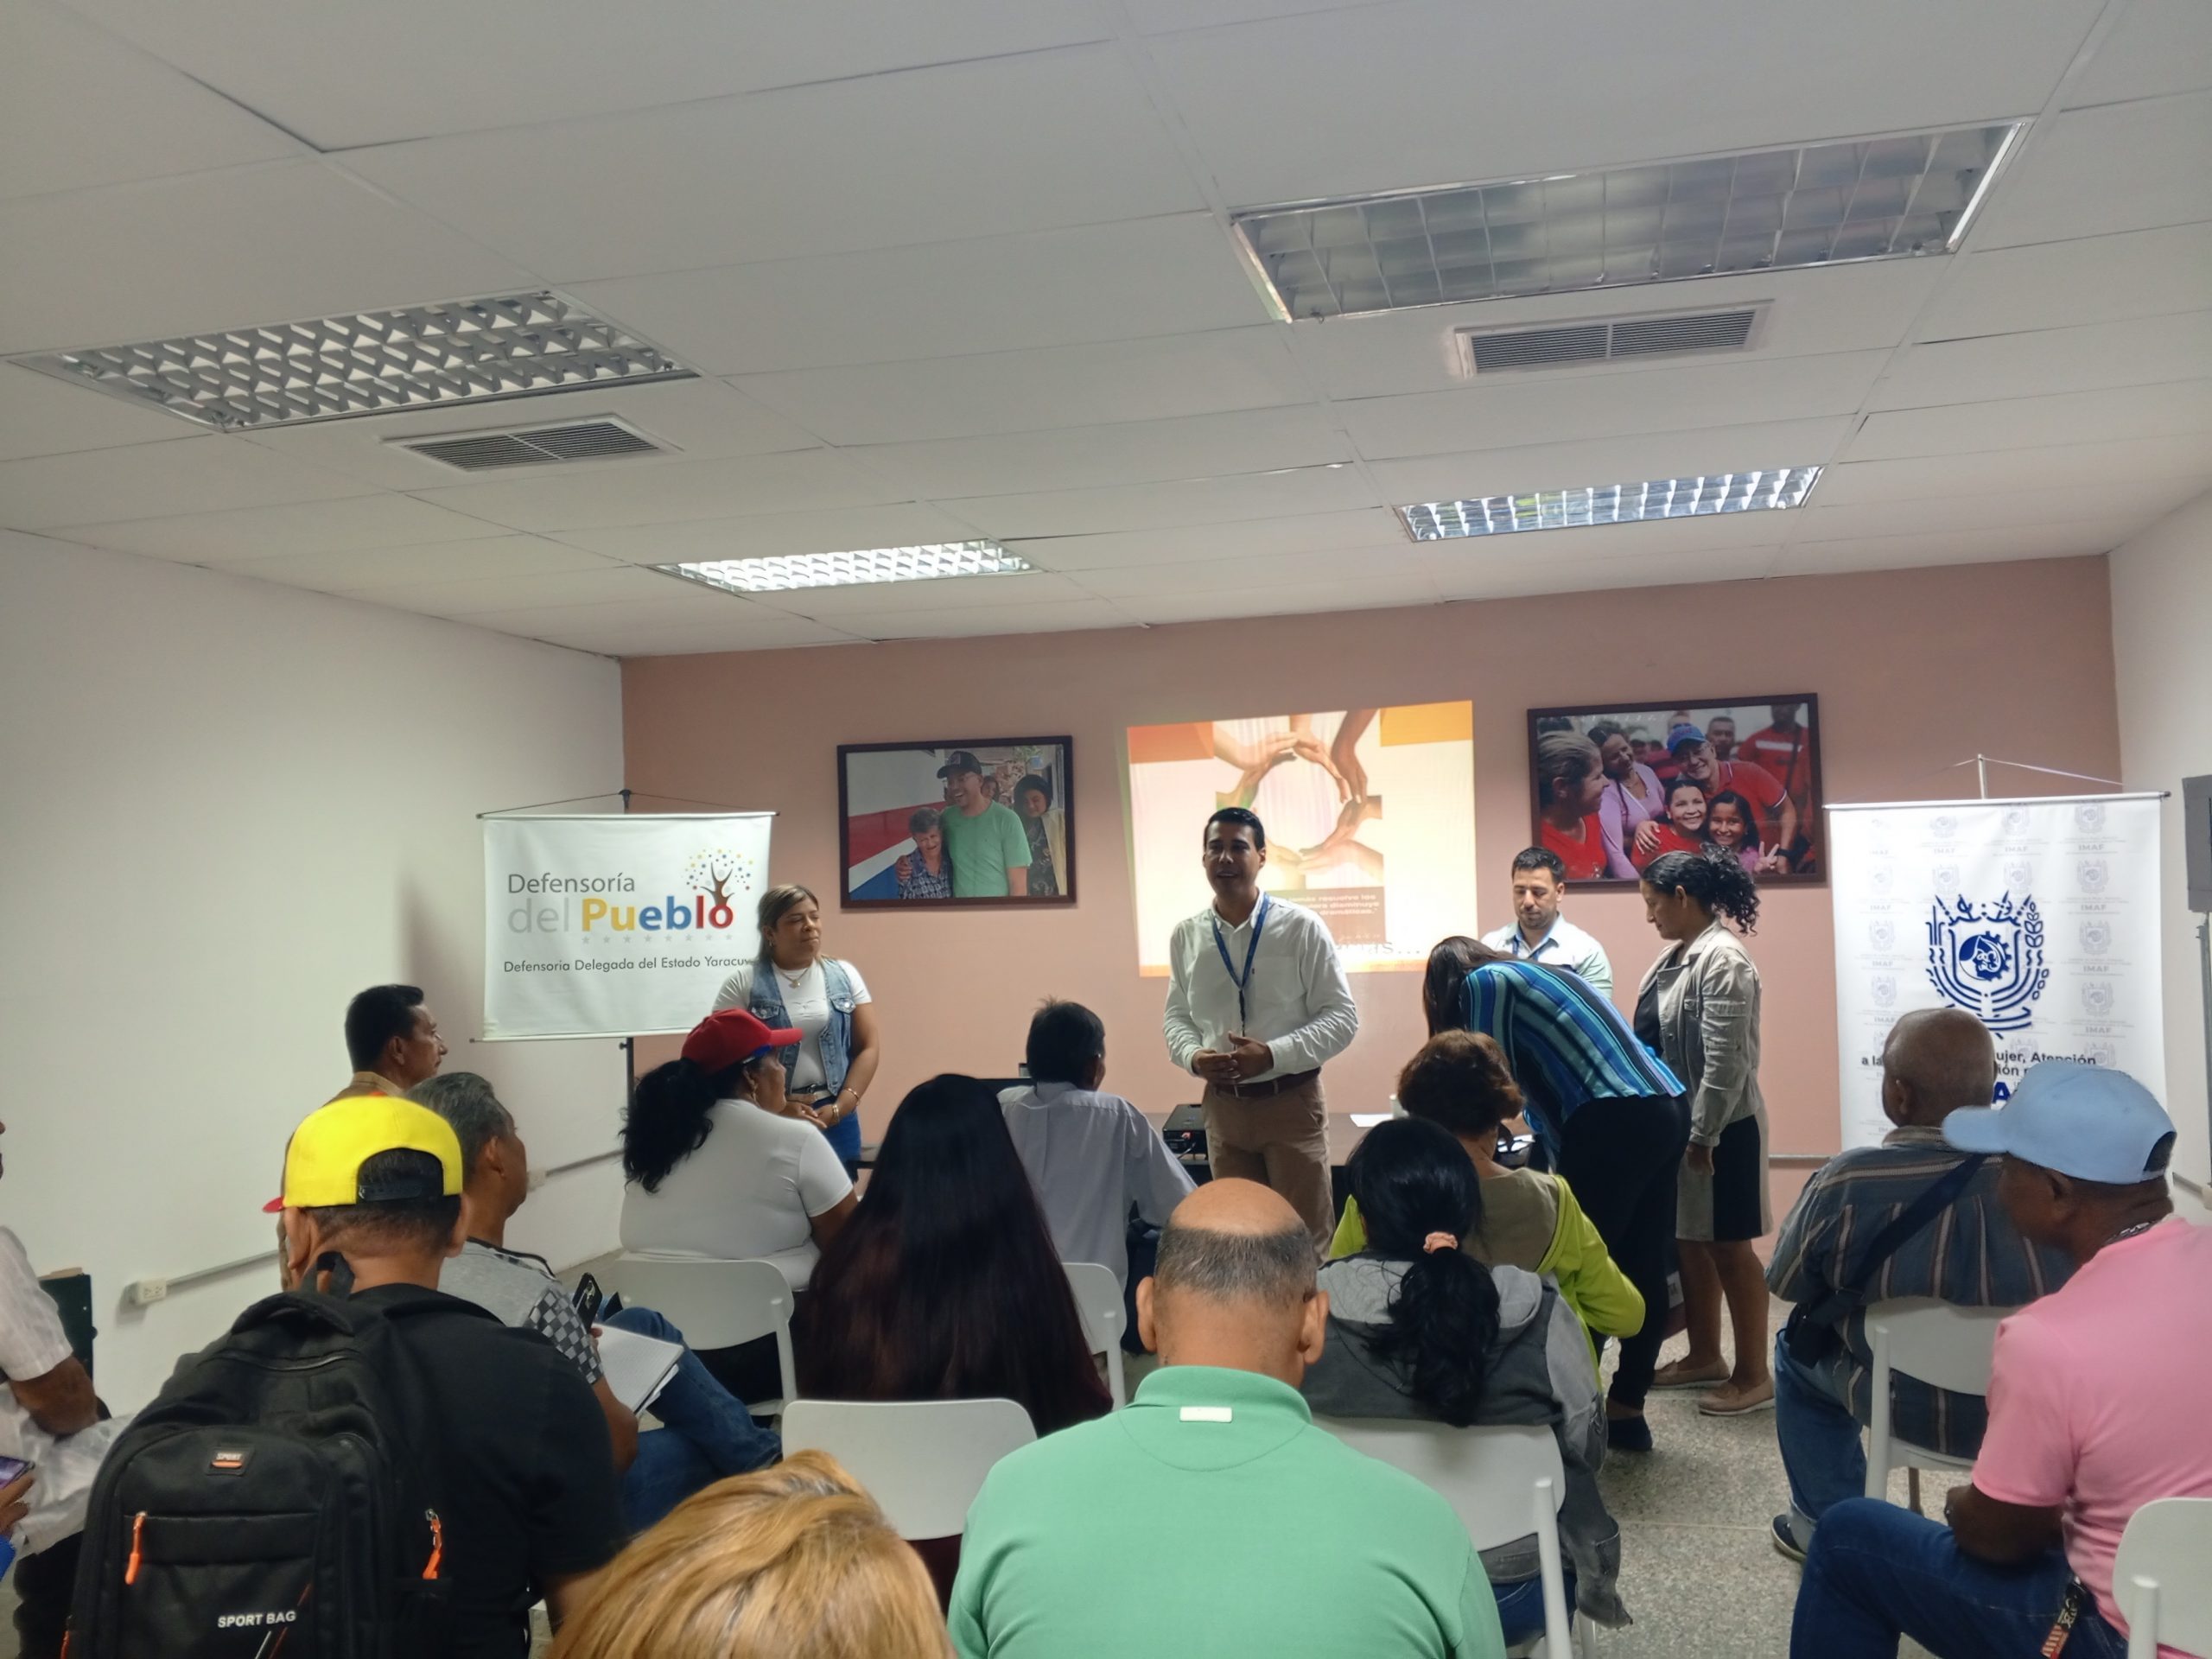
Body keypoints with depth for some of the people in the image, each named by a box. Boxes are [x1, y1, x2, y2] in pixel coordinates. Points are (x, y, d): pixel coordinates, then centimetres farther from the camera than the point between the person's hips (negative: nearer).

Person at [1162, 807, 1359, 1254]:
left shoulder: (1302, 928, -10)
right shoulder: (1186, 935, 1)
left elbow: (1342, 1016, -8)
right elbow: (1177, 1015, 11)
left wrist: (1274, 1054, -20)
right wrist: (1193, 1055, -11)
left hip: (1291, 1102, -3)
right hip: (1223, 1104, 3)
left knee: (1306, 1235, 7)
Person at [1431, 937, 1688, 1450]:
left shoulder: (1484, 983, 3)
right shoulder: (1542, 974, 27)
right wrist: (1561, 1167, 35)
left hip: (1614, 1122, -9)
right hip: (1667, 1110, 9)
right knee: (1642, 1268, 12)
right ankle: (1626, 1411, 20)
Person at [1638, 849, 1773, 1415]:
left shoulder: (1723, 960, -19)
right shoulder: (1677, 955, 11)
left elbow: (1726, 1061, -24)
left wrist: (1703, 1135, -22)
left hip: (1717, 1130, -9)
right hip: (1677, 1124, 9)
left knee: (1728, 1248, 1)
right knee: (1688, 1242, 16)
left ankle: (1753, 1374, 12)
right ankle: (1704, 1357, 29)